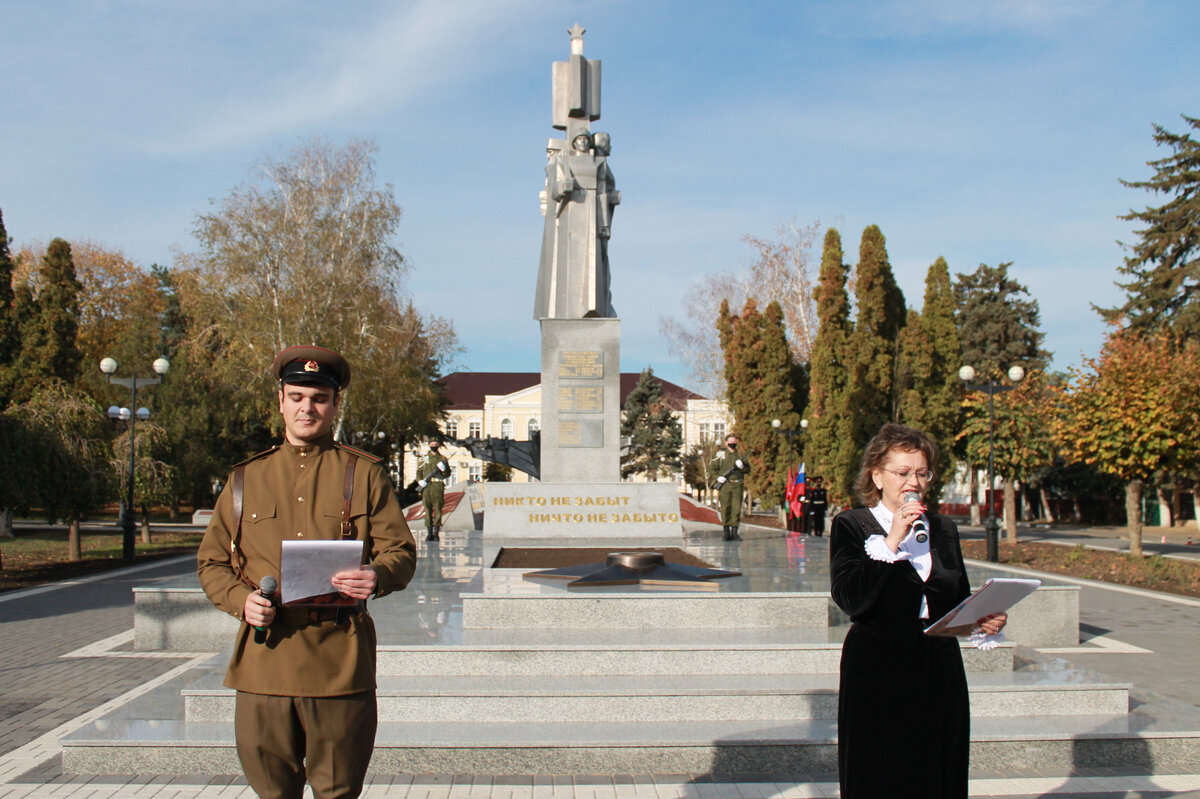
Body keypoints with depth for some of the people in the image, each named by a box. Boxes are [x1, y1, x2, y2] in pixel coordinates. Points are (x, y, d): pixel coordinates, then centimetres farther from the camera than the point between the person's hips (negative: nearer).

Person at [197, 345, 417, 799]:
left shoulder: (364, 475, 7)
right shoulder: (245, 479, 14)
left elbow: (401, 553, 3)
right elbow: (211, 562, 15)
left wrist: (377, 577, -20)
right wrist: (241, 599, -6)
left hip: (340, 662, -2)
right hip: (263, 661, 2)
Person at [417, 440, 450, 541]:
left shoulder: (443, 459, 11)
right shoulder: (424, 458, 14)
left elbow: (447, 474, 9)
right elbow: (419, 471, 12)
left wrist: (443, 469, -13)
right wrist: (420, 481, -5)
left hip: (438, 486, -1)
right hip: (426, 486, 1)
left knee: (438, 510, -3)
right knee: (427, 510, 0)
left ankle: (436, 532, 1)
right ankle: (429, 533, 3)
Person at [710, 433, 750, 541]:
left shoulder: (741, 455, 13)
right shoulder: (720, 454, 6)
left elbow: (748, 470, 13)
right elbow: (712, 467, 6)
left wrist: (742, 466, -7)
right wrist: (720, 476, -8)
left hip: (737, 485, 2)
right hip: (724, 485, -2)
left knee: (736, 509, -1)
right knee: (725, 509, -3)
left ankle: (734, 532, 4)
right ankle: (727, 533, 2)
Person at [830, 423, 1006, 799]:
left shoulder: (943, 529, 14)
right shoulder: (851, 525, -1)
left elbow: (961, 603, 16)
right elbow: (849, 598, -16)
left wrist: (984, 622, -4)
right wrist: (891, 541, -17)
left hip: (940, 673, 4)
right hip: (877, 673, -4)